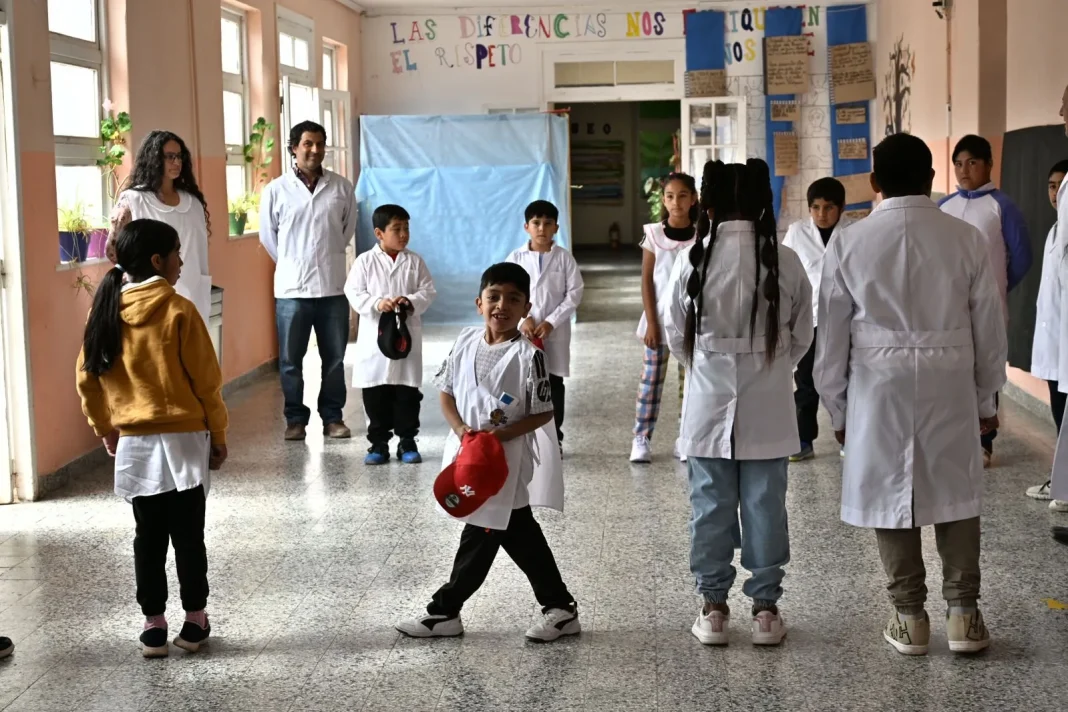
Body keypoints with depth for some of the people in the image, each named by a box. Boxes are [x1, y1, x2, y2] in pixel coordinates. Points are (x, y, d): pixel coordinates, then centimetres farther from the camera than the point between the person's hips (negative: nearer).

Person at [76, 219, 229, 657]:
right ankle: (194, 621, 13)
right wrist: (218, 433, 1)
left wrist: (105, 429, 18)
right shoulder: (178, 310, -11)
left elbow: (87, 378, 6)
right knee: (188, 533, 6)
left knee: (148, 535, 10)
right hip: (183, 438, -4)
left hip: (133, 442, 4)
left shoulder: (107, 310, 2)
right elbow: (206, 379, -9)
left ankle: (153, 624, 13)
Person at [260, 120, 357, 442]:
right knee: (290, 360, 5)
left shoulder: (342, 188, 1)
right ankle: (295, 419, 17)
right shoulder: (275, 190, -3)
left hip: (333, 286, 1)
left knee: (335, 358, 9)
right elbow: (268, 235, 8)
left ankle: (333, 416, 21)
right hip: (292, 288, -1)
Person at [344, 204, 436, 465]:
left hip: (407, 334, 1)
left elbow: (428, 291, 1)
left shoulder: (415, 261, 4)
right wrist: (377, 303, -20)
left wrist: (411, 302, -18)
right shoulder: (365, 261, -1)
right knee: (375, 393, 4)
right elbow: (354, 293, -6)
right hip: (375, 335, -1)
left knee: (408, 392, 5)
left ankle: (407, 442, 16)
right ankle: (378, 443, 14)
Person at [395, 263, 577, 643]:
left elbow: (543, 413, -11)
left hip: (506, 460, -6)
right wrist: (460, 428, -11)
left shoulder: (529, 355, -14)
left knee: (480, 536, 3)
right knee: (518, 533, 14)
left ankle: (444, 610, 17)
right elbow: (446, 393, 6)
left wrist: (505, 433, -22)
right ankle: (560, 607, 26)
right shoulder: (466, 341, 0)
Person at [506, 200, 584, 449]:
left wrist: (551, 322, -11)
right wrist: (523, 319, -12)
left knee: (554, 385, 5)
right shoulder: (516, 258, 0)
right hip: (523, 331, 0)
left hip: (555, 332, 0)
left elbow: (574, 294, -3)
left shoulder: (564, 258, 0)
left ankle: (554, 438, 13)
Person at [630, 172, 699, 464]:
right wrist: (651, 323, -8)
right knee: (651, 379, 0)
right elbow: (647, 281, -2)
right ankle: (641, 439, 5)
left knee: (691, 380, 4)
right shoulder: (653, 234, -2)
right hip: (660, 317, -1)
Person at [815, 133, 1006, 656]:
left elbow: (832, 335, -1)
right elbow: (989, 328, 3)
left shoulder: (849, 244, -5)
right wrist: (987, 399, 14)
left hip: (879, 387, -1)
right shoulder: (966, 240, -3)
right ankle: (962, 612, 15)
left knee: (890, 494, 9)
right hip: (951, 384, 1)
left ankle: (909, 615, 15)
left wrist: (838, 408, 9)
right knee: (955, 492, 13)